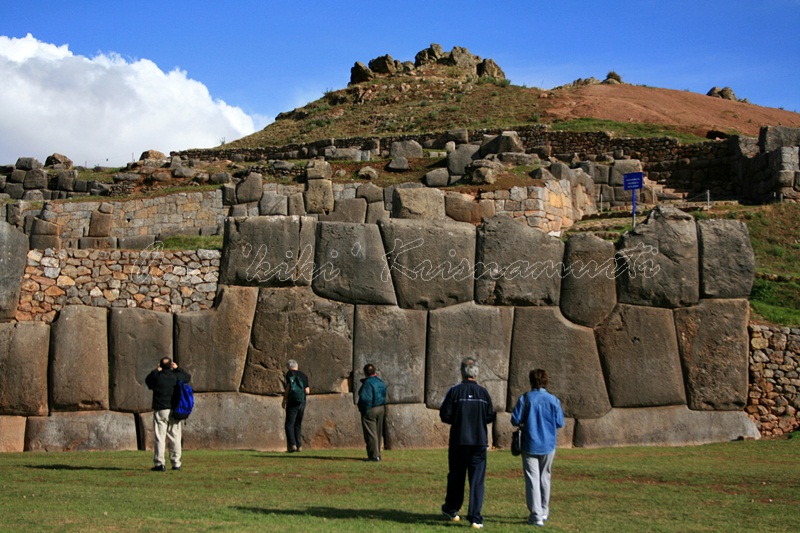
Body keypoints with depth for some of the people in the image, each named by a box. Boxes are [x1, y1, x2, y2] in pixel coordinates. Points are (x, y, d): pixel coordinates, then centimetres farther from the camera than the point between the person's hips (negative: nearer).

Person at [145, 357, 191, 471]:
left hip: (160, 411, -2)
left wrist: (156, 370, 18)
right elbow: (188, 377, 20)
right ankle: (176, 463, 10)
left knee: (160, 437, 0)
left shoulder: (156, 377, -5)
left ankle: (159, 463, -4)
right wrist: (177, 368, 22)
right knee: (175, 438, 8)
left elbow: (147, 380, 17)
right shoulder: (176, 376, 0)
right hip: (175, 411, 2)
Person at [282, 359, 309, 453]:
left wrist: (284, 401, -2)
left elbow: (288, 388, -9)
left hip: (292, 402, -4)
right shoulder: (304, 376, 11)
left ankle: (292, 445, -17)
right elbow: (307, 391, 4)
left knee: (289, 425, -3)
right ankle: (299, 446, 8)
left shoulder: (289, 374, 0)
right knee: (298, 425, 13)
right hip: (302, 402, 4)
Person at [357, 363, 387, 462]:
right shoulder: (381, 382, 10)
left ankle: (374, 455, -7)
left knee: (371, 434, -4)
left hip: (370, 410, -8)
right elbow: (384, 397, 14)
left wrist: (364, 410, -15)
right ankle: (377, 454, 21)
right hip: (381, 409, 8)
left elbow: (365, 398, -22)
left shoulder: (367, 383, -17)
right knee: (378, 433, 15)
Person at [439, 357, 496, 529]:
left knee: (456, 477, 14)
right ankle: (475, 517, -4)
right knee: (477, 479, 2)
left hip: (459, 441, -1)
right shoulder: (483, 393, -1)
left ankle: (451, 510, 27)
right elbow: (490, 417, 4)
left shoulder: (455, 391, -8)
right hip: (479, 441, 1)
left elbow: (445, 415, -9)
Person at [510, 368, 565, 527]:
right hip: (548, 445, 2)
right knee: (545, 478, 18)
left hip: (530, 445, -2)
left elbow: (515, 420, -9)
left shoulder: (525, 398, -9)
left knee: (532, 480, -1)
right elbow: (560, 423, -1)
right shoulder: (553, 400, -4)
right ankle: (544, 511, 28)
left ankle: (536, 515, -7)